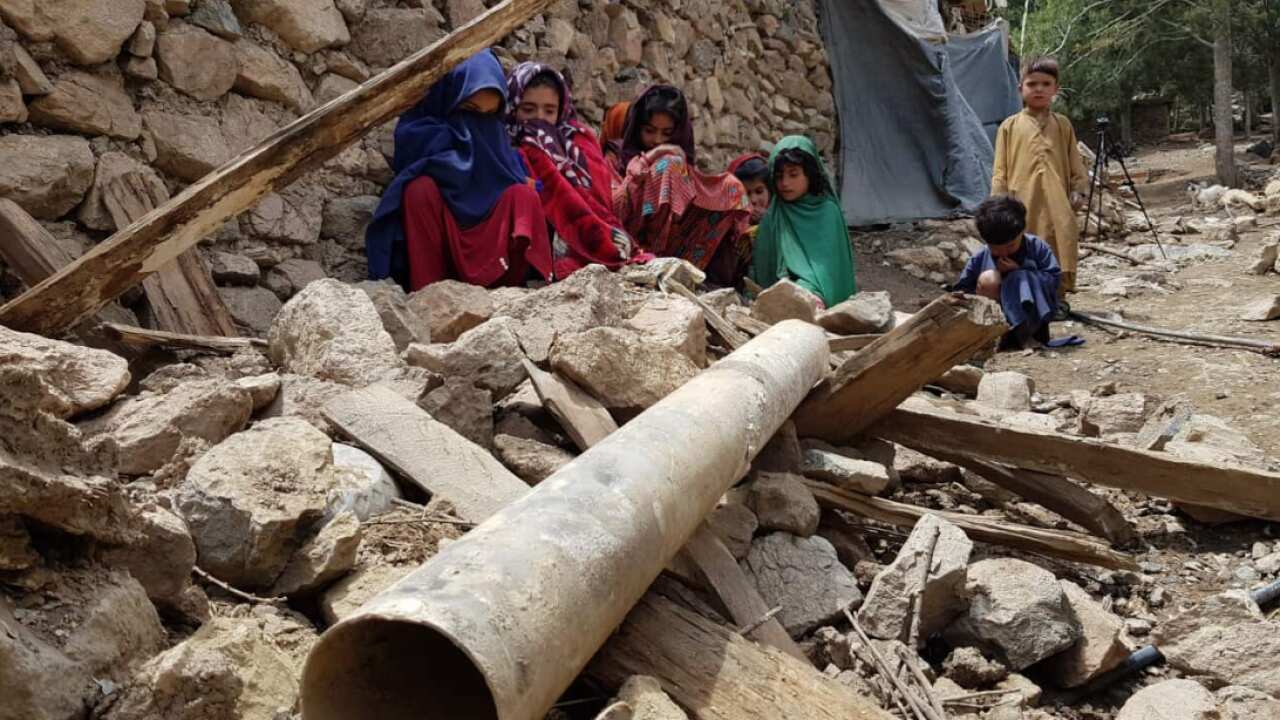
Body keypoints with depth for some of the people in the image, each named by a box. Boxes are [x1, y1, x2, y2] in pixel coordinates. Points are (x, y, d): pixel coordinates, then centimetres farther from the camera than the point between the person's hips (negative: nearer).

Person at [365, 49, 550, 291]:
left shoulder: (494, 130, 12)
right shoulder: (418, 126, 0)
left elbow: (519, 179, 5)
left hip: (487, 242, 3)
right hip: (433, 242, -2)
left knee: (523, 195, -19)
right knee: (421, 188, -28)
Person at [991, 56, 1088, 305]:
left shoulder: (1063, 125, 12)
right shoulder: (1010, 126, 6)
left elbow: (1075, 164, 15)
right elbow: (1000, 171, 5)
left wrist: (1078, 190, 2)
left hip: (1057, 205, 2)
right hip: (1023, 203, -2)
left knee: (1059, 247, 0)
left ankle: (1057, 297, 12)